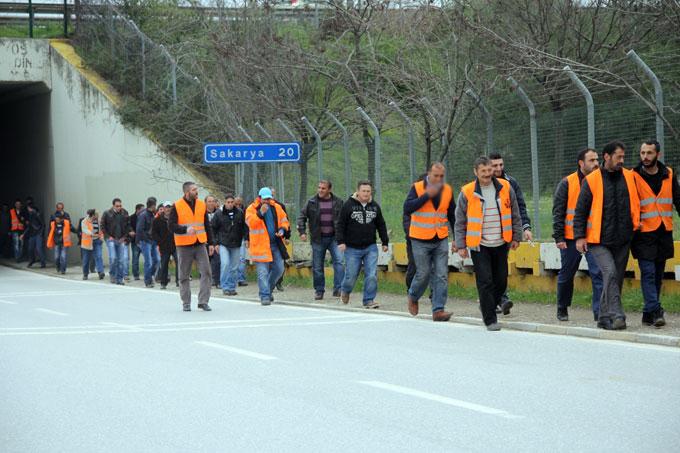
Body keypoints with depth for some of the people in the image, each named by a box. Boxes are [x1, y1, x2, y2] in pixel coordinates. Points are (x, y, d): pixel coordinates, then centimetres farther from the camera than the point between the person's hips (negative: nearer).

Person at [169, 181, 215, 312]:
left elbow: (207, 226, 14)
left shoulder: (201, 205, 9)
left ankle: (203, 301, -2)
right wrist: (185, 229, -25)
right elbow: (171, 225, -9)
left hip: (200, 244, 3)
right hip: (184, 246, -3)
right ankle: (186, 303, 14)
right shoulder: (177, 206, -4)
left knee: (206, 272, -6)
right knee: (184, 275, 4)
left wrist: (211, 243, 10)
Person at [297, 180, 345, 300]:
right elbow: (301, 217, 8)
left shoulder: (338, 202, 4)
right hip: (318, 239, 1)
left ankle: (338, 289, -15)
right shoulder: (311, 202, 3)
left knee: (339, 261, -17)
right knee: (317, 267, 5)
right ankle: (319, 291, 18)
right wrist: (302, 232, -4)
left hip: (334, 238, -1)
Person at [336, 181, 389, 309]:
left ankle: (369, 300, 1)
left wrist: (385, 242, 16)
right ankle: (345, 291, 34)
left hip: (370, 248, 3)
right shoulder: (348, 205, -4)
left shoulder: (375, 206, 8)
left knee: (372, 275, -9)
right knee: (351, 276, 3)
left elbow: (381, 225, 17)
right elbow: (340, 225, -4)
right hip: (352, 249, -3)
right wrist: (341, 241, -12)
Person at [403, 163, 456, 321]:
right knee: (423, 273, 2)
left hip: (441, 240, 3)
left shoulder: (447, 190, 5)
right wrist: (427, 195, -26)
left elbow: (452, 215, 14)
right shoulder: (417, 188, -7)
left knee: (441, 275, -5)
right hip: (421, 241, -3)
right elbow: (407, 208, -21)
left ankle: (438, 310, -4)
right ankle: (413, 297, 31)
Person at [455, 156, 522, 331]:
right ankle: (490, 320, -3)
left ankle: (488, 307, 32)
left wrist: (516, 237, 9)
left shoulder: (505, 188, 1)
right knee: (485, 282, -8)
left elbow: (515, 215, 11)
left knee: (501, 282, 8)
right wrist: (461, 246, -3)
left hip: (501, 244, 3)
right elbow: (460, 222, 0)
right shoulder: (467, 192, -6)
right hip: (479, 245, -3)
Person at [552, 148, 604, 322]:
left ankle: (599, 311, -11)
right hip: (571, 238, -1)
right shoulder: (567, 183, -2)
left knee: (598, 273, -12)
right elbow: (558, 211, -2)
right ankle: (562, 309, 29)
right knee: (566, 275, 11)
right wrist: (559, 237, -8)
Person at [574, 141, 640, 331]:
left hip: (622, 240, 5)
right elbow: (581, 210, -1)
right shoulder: (592, 180, -4)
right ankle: (616, 315, -22)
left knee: (616, 278, 7)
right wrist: (580, 236, -6)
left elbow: (636, 201, 22)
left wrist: (637, 222, 10)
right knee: (610, 272, -21)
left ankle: (604, 317, 17)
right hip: (599, 240, -5)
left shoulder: (629, 177, 8)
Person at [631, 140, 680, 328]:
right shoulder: (634, 176, -3)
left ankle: (648, 313, 16)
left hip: (664, 233, 4)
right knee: (648, 272, -13)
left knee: (658, 274, 9)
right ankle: (655, 311, -17)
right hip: (643, 233, -4)